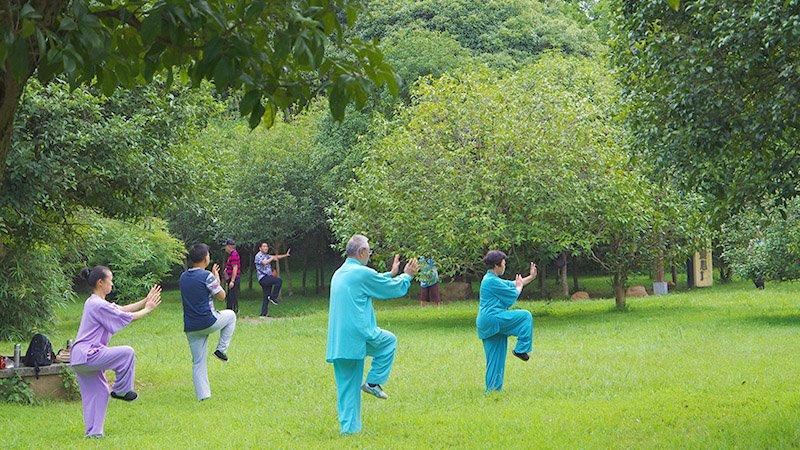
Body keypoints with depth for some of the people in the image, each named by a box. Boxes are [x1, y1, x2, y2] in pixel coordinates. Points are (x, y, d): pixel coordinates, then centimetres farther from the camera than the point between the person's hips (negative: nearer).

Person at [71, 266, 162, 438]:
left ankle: (93, 432, 15)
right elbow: (127, 318, -10)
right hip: (87, 355, -11)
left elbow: (122, 309, 22)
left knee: (98, 391, 13)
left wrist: (146, 301, 18)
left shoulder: (94, 302, 18)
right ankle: (120, 390, 0)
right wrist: (147, 309, 5)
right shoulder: (99, 305, -16)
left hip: (81, 358, 11)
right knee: (127, 353, -13)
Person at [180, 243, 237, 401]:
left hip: (190, 327, 6)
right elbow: (221, 296, -3)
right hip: (208, 322, -6)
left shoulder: (183, 277, 9)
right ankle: (221, 348, 15)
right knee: (231, 315, 25)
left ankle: (202, 394, 5)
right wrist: (217, 279, 12)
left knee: (198, 363, 11)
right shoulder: (207, 276, -12)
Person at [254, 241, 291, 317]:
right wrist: (272, 258, -12)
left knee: (266, 297, 5)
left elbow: (276, 257, 24)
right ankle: (273, 297, -15)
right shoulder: (258, 256, -8)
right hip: (263, 278, -9)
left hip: (268, 278, 9)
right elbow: (264, 263, -24)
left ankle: (263, 314, 5)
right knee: (279, 280, -24)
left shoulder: (267, 256, 21)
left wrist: (285, 255, 15)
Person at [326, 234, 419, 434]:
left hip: (337, 341, 8)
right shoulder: (363, 273, -11)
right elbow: (396, 289, 1)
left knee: (347, 386, 11)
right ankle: (373, 382, 11)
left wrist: (391, 273, 42)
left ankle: (349, 428, 10)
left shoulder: (339, 274, 16)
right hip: (358, 336, -8)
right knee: (389, 340, 19)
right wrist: (407, 275, 20)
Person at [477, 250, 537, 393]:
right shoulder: (492, 281, -15)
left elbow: (513, 284, 32)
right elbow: (513, 294, -8)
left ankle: (492, 388, 13)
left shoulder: (491, 279, 19)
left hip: (486, 322, 11)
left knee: (496, 357, 12)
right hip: (492, 319, -11)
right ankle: (520, 349, -2)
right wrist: (518, 287, 13)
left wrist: (531, 277, 34)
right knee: (526, 316, -6)